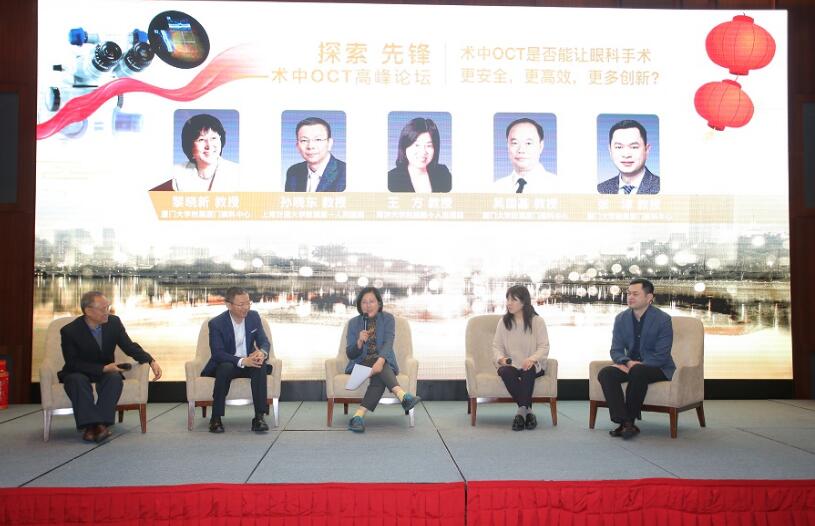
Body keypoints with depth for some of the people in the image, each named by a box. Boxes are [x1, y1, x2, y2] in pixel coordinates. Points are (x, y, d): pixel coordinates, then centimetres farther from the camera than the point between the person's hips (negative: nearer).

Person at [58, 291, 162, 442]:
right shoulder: (69, 331, -16)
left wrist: (151, 361, -18)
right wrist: (103, 368, -26)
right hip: (79, 373, -2)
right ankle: (90, 424, -37)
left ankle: (101, 423, -37)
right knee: (77, 380, -35)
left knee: (115, 378, -31)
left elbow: (130, 347, -1)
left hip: (106, 372, 2)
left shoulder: (114, 322, -6)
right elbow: (73, 364, -17)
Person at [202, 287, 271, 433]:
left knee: (261, 366, -30)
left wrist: (262, 352, -28)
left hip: (248, 362, 3)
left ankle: (259, 417, -29)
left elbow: (264, 341, -2)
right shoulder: (216, 323, -14)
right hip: (227, 364, -3)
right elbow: (217, 353, -21)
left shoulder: (254, 316, -2)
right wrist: (242, 361, -36)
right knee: (225, 368, -37)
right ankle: (216, 418, -24)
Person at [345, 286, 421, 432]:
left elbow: (388, 343, -15)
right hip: (361, 364, -1)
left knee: (379, 378, -35)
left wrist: (381, 360, -35)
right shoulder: (353, 323, 6)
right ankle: (402, 395, -54)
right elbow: (350, 354, 1)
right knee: (379, 371, -35)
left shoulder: (388, 319, 3)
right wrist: (359, 342, -21)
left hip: (384, 363, 1)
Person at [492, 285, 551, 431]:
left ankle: (521, 412, -31)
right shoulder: (503, 321, 8)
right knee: (505, 372, -33)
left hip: (533, 365, -2)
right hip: (510, 364, 2)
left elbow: (544, 347, -6)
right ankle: (528, 411, -31)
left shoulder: (537, 321, 0)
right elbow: (496, 346, 6)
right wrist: (501, 358, -18)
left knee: (528, 371, -37)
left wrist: (532, 359, -27)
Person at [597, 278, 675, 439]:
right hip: (631, 365, 5)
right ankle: (625, 423, -30)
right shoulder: (621, 318, 3)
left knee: (638, 372, -38)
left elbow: (661, 356, -15)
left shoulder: (663, 320, -11)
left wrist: (634, 366, -23)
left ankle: (629, 420, -23)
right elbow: (616, 350, 2)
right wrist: (627, 362, -21)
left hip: (658, 368, -5)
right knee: (605, 373, -24)